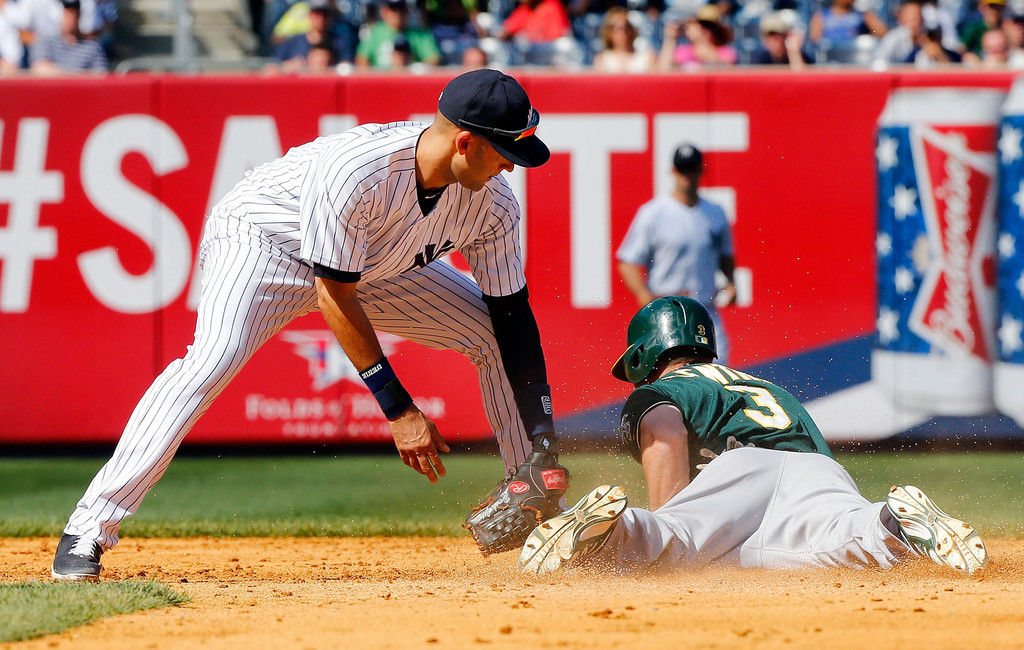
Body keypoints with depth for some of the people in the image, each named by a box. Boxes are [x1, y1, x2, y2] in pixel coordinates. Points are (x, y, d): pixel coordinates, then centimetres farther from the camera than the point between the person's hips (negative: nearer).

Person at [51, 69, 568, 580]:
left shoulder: (492, 203, -21)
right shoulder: (352, 170, -40)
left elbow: (514, 320, -14)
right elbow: (334, 298, -32)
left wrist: (544, 449, -19)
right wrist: (398, 409, -32)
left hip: (376, 267, 7)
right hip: (261, 239, -6)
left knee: (498, 336, -3)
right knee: (214, 360, -32)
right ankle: (88, 531, -33)